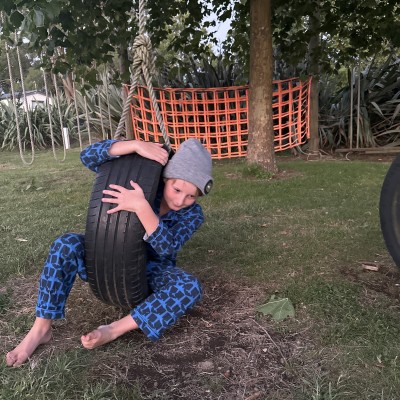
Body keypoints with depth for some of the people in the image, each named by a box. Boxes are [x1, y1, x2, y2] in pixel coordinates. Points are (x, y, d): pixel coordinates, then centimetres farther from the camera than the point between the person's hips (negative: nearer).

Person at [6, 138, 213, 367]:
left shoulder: (193, 215, -17)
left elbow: (167, 247, -36)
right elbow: (89, 156, -24)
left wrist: (141, 206, -50)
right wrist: (136, 145, -38)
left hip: (153, 271, -1)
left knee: (191, 288, -33)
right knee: (66, 245, -25)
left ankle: (114, 330, -28)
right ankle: (41, 329, -15)